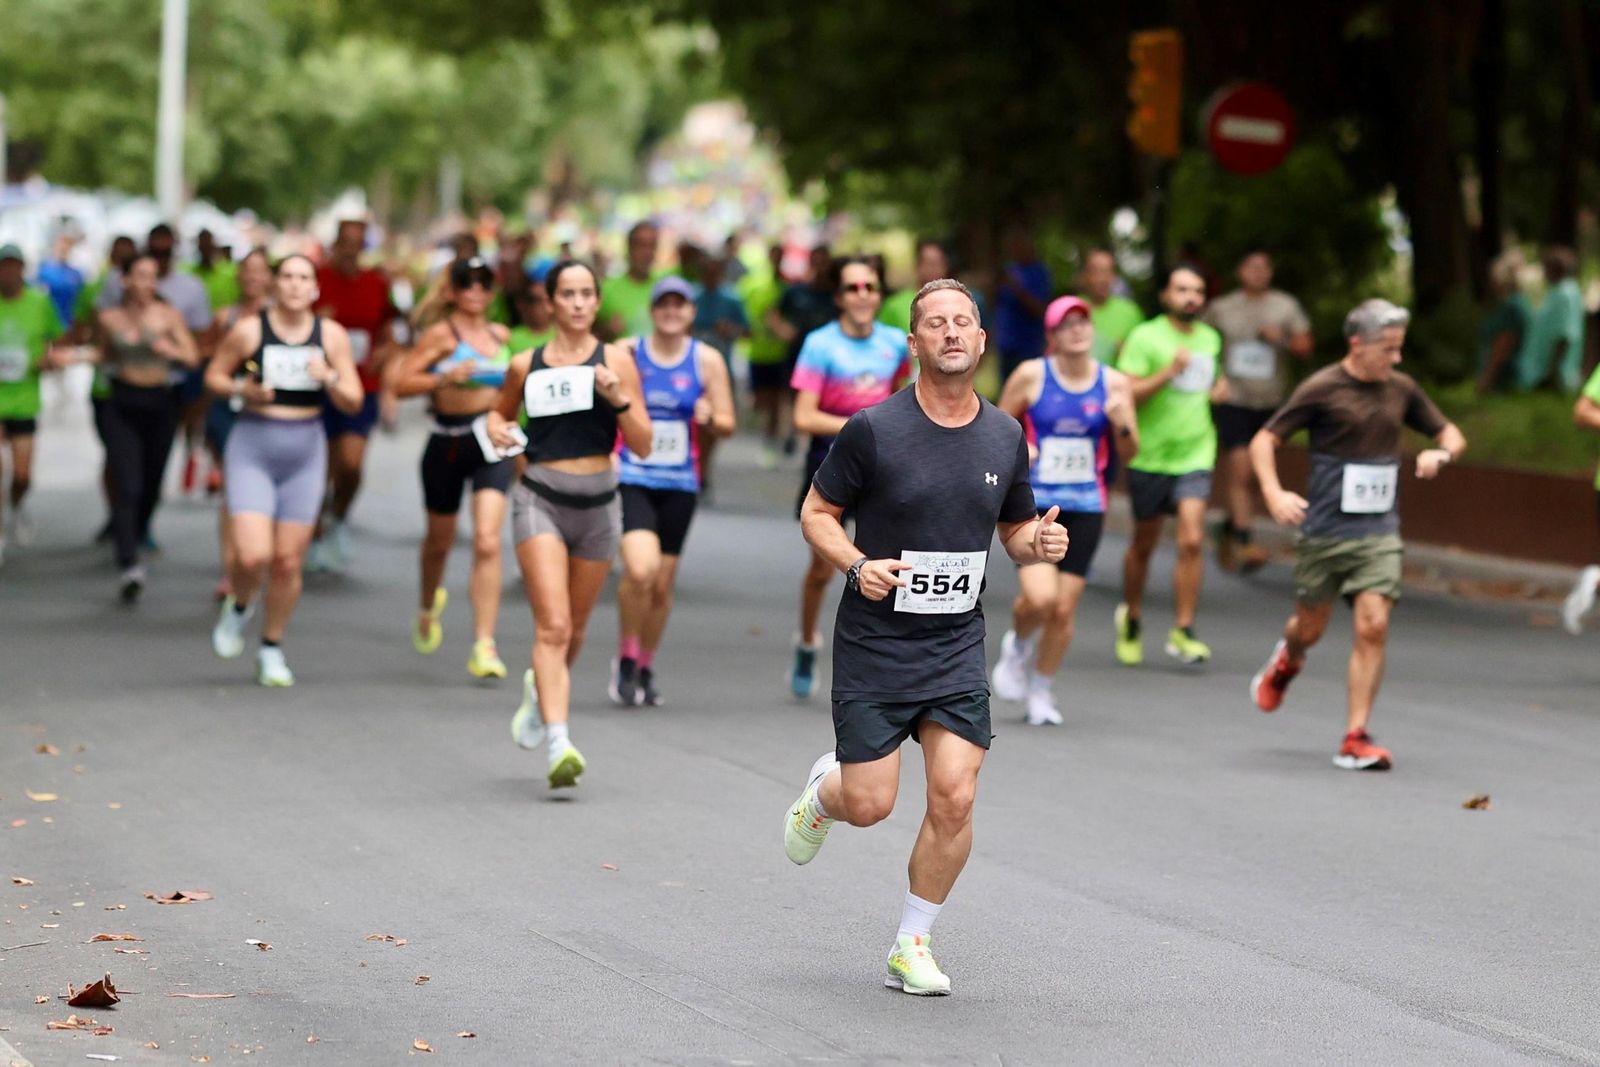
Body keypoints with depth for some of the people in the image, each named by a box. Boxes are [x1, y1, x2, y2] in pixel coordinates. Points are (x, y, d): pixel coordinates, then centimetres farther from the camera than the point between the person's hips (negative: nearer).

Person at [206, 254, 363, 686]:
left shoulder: (331, 335, 2)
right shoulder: (249, 331, -5)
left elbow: (353, 402, 3)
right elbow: (213, 375, 6)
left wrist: (329, 378, -17)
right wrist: (242, 389, -13)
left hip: (305, 454, 2)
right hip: (252, 447, -2)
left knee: (288, 561, 4)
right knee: (253, 556, -16)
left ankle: (272, 650, 22)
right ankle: (238, 607, 19)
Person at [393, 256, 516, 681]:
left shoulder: (501, 335, 11)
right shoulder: (441, 334, -4)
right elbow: (402, 383, -12)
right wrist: (446, 378, -23)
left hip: (492, 444, 2)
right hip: (449, 443, -2)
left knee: (488, 543, -14)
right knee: (440, 539, 15)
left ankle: (484, 646, -17)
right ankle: (429, 606, 48)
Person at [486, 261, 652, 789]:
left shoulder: (615, 360, 1)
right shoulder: (526, 366, 4)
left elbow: (642, 446, -2)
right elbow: (501, 410, 24)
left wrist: (618, 399, -19)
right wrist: (497, 429, 1)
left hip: (597, 505, 2)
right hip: (540, 501, -2)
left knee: (574, 629, 16)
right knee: (552, 626, -16)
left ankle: (540, 688, 47)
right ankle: (559, 744, -23)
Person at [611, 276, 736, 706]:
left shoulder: (707, 361, 3)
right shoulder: (626, 354, -1)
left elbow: (727, 424, 6)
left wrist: (710, 419, -15)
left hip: (679, 484, 3)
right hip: (631, 478, -2)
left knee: (662, 582, 7)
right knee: (640, 568, -22)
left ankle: (645, 668, 26)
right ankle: (625, 659, -1)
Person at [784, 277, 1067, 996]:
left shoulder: (1005, 438, 4)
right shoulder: (873, 430, -9)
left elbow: (1015, 532, 17)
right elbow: (816, 514, 0)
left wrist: (1039, 544, -7)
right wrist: (858, 565, -19)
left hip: (957, 647, 3)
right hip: (873, 645, -3)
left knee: (954, 799, -9)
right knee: (870, 805, -2)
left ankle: (911, 946, 9)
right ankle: (822, 790, 37)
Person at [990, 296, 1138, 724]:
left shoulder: (1114, 383, 3)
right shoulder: (1031, 375, -3)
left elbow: (1127, 454, 8)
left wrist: (1122, 424, -12)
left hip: (1085, 508, 3)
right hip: (1032, 503, -2)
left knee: (1065, 607, 1)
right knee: (1039, 597, -20)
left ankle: (1041, 690, 22)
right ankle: (1017, 645, 15)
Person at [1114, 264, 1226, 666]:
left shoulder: (1210, 339, 10)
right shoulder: (1145, 337, -7)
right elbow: (1127, 394, -15)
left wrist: (1219, 389, 7)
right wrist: (1169, 371, -25)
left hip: (1195, 455, 3)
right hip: (1150, 456, -3)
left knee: (1191, 540, -14)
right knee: (1144, 543, 11)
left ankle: (1183, 631, -9)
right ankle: (1131, 616, 34)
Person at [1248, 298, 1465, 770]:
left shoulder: (1401, 390, 4)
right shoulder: (1321, 389, -9)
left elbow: (1452, 434, 15)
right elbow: (1264, 440, -6)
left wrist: (1441, 454, -9)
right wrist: (1274, 493, -22)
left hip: (1378, 532, 2)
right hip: (1323, 531, -2)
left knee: (1373, 626, -12)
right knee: (1310, 628, 11)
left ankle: (1355, 738, -6)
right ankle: (1287, 660, 50)